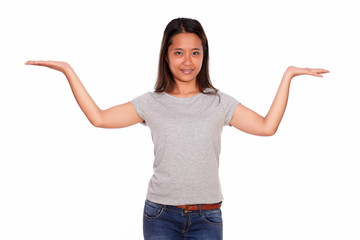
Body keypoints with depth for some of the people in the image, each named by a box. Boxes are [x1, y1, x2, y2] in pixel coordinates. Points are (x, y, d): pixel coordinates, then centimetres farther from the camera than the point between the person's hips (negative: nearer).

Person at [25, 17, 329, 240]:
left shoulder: (219, 103, 5)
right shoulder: (151, 103, 4)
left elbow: (267, 126, 1)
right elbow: (99, 117, 2)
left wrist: (288, 76, 2)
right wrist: (69, 72, 2)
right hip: (161, 214, 0)